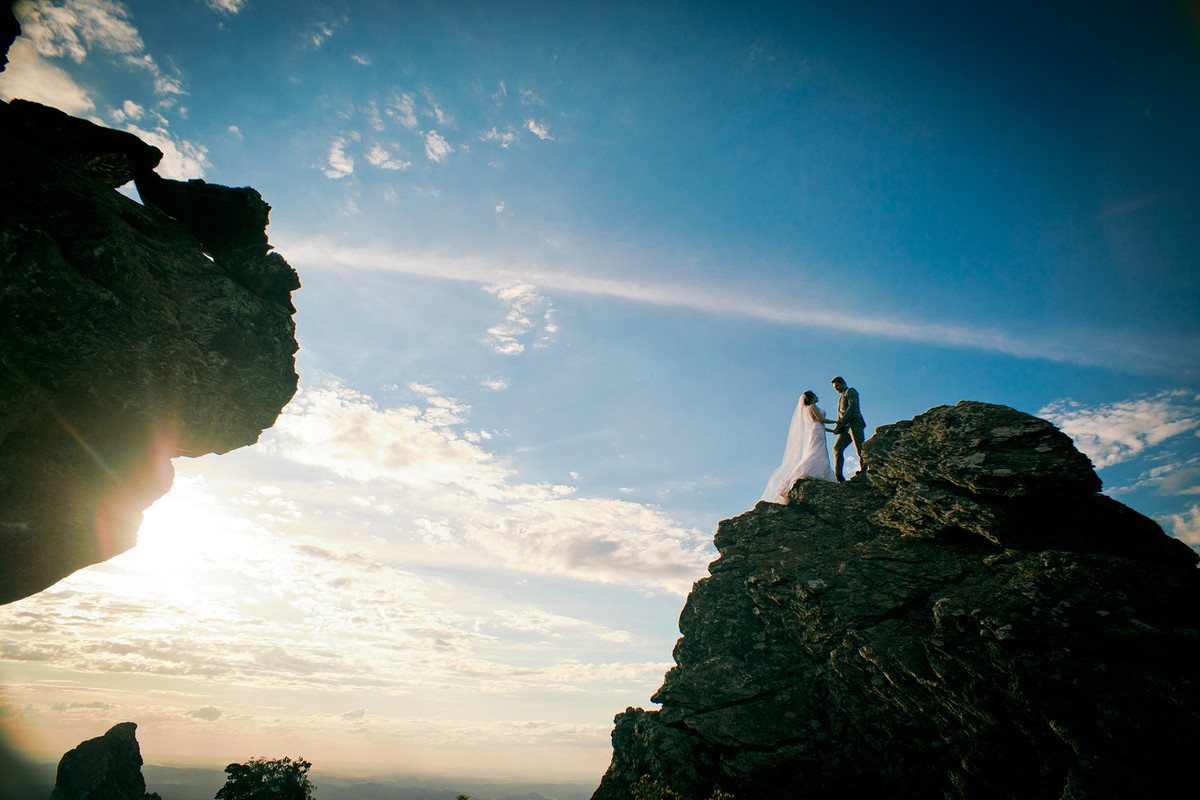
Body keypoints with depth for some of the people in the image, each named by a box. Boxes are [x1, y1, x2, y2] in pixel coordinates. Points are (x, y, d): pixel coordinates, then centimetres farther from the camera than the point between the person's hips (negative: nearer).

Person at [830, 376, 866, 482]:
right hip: (846, 427, 8)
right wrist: (837, 427, 14)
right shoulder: (841, 397, 33)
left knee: (859, 448, -21)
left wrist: (844, 419, -16)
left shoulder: (850, 391, 8)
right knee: (837, 448, -6)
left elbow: (853, 406, -9)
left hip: (854, 422, -8)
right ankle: (839, 476, -11)